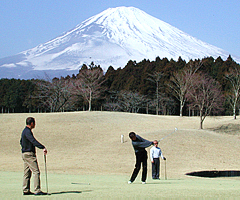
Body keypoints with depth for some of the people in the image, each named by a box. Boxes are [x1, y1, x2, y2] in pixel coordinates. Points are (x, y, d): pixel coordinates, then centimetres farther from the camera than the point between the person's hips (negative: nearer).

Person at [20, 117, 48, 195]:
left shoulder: (24, 131, 16)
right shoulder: (27, 131, -16)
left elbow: (21, 141, 29)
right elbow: (33, 141, -30)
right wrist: (43, 148, -38)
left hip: (24, 153, 11)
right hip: (29, 154, -11)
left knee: (27, 173, 12)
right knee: (36, 172, -11)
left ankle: (26, 190, 14)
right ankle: (37, 190, -13)